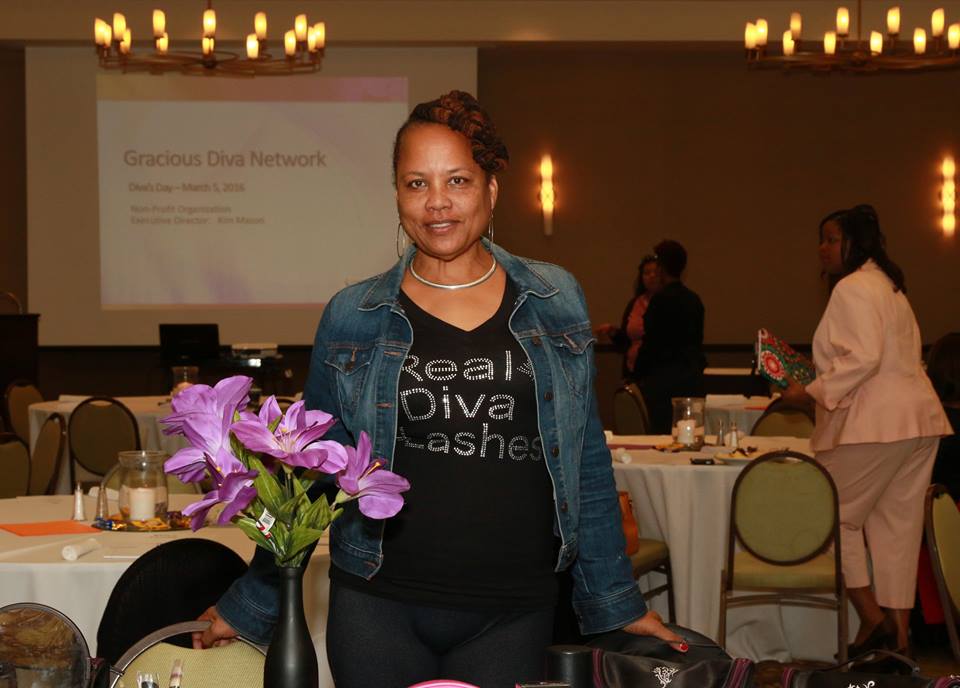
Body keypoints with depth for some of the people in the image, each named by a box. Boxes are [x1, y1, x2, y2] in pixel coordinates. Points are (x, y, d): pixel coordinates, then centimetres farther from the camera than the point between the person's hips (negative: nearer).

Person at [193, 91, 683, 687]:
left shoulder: (556, 302, 5)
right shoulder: (353, 318, 3)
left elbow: (587, 464, 10)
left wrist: (616, 603, 11)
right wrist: (250, 607, 10)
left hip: (512, 614, 1)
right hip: (378, 608, 0)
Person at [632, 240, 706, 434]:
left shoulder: (661, 298, -12)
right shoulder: (694, 299, 11)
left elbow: (650, 343, -11)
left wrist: (638, 375, -1)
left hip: (664, 380, -8)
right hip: (693, 378, 8)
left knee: (662, 433, -7)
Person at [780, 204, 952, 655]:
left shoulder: (852, 289, -11)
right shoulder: (889, 287, 21)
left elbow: (863, 357, -22)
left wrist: (811, 392, -15)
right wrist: (823, 385, 20)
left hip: (876, 425, -10)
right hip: (918, 418, 10)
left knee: (835, 516, 1)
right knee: (896, 526, 10)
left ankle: (871, 617, -1)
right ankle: (897, 632, 13)